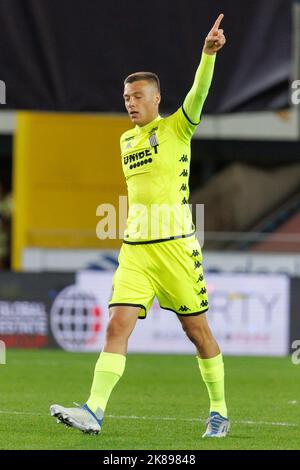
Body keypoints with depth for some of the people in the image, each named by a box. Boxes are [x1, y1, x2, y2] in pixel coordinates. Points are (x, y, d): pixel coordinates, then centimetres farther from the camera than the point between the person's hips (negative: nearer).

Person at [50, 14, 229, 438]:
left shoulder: (176, 129, -2)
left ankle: (220, 412, 16)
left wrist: (209, 53, -36)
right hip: (134, 248, 5)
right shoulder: (126, 140, 15)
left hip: (175, 245, -5)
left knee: (196, 328, 3)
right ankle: (94, 411, -18)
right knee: (117, 325, -9)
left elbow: (198, 92, -20)